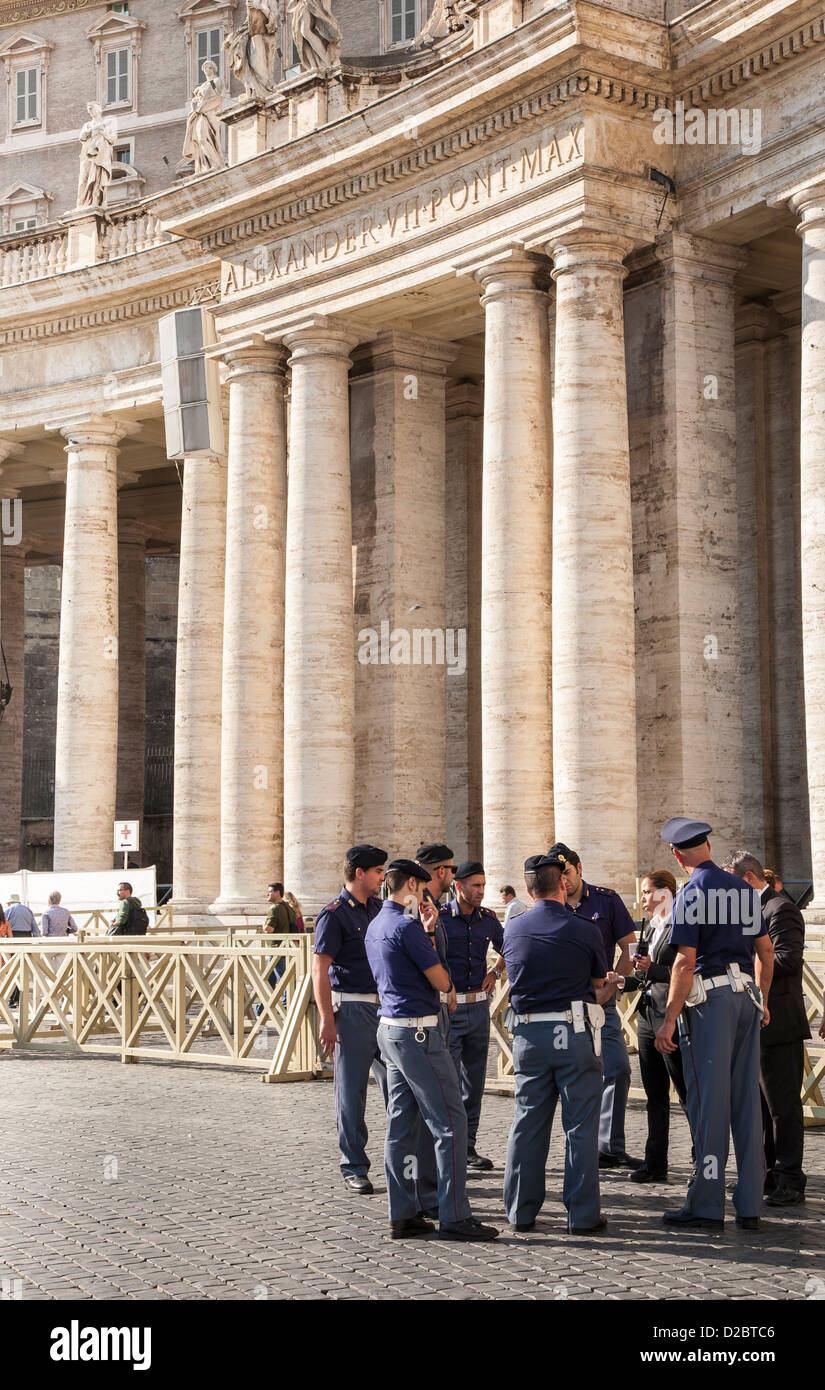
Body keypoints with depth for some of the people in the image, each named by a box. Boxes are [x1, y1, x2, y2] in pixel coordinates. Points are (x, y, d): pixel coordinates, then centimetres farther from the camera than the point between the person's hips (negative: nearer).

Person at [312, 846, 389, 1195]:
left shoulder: (377, 908, 13)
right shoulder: (334, 914, -9)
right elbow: (320, 970, -13)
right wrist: (327, 1019, -18)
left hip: (385, 1006, 7)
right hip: (353, 1008, -7)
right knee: (351, 1091, 1)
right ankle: (353, 1168, 8)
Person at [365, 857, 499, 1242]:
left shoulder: (376, 925, 13)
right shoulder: (406, 926, -15)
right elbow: (441, 982, -10)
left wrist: (425, 930, 19)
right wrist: (430, 939, 6)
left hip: (390, 1029, 10)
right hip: (418, 1031, -10)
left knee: (401, 1124, 10)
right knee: (449, 1123, -6)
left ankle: (402, 1214, 13)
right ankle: (454, 1217, -6)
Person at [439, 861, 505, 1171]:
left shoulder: (488, 919, 7)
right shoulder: (439, 917, -8)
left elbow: (505, 950, 25)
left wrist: (495, 972, 11)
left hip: (478, 1006, 5)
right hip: (447, 1007, -5)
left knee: (474, 1081, 9)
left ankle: (468, 1147, 16)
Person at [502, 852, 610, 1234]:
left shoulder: (513, 930, 3)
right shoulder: (585, 931, -6)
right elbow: (599, 981, 7)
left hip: (528, 1033, 3)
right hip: (574, 1031, -3)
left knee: (527, 1122, 10)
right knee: (580, 1124, 3)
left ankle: (521, 1211, 15)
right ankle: (582, 1214, 5)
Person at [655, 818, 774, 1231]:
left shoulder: (690, 894, -8)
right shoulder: (743, 889, 12)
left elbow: (685, 962, -14)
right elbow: (766, 951, 16)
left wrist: (669, 1021, -12)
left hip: (709, 999, -6)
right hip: (746, 995, 7)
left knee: (709, 1103, -4)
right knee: (747, 1100, 8)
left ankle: (706, 1207, -1)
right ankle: (749, 1206, 12)